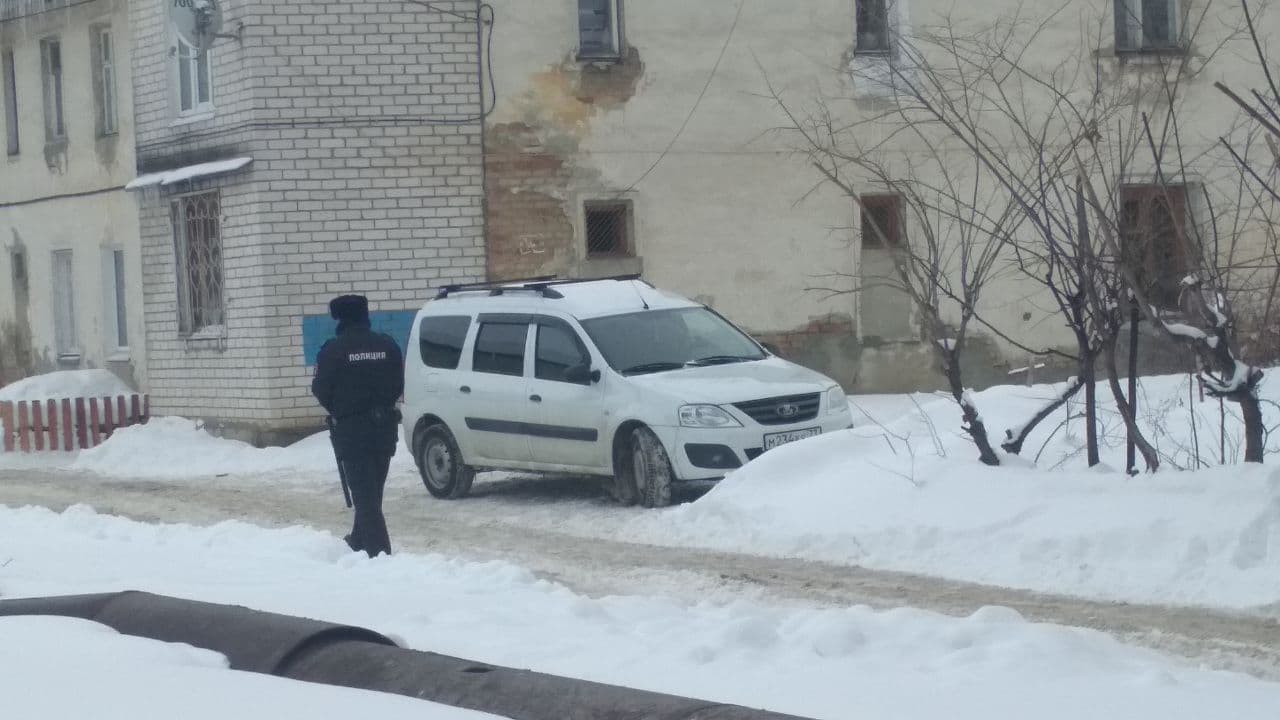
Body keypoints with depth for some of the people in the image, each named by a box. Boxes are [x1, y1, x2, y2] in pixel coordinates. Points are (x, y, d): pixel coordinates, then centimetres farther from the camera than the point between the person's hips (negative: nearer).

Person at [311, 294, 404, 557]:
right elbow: (398, 385, 6)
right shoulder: (387, 346, 1)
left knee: (364, 494, -5)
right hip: (384, 426, 5)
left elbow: (321, 390, -7)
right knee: (372, 492, 19)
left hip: (351, 429, -5)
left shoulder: (334, 350, -12)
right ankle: (359, 540, 34)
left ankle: (378, 550, -13)